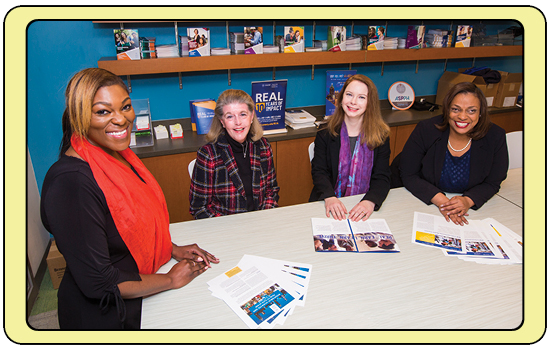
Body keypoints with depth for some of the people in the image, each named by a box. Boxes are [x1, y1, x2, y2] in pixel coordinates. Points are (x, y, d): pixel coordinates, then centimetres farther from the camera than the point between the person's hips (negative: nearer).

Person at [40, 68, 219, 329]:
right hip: (104, 315, -7)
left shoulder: (118, 153, -4)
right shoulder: (70, 182, -31)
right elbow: (98, 283, -27)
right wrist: (171, 280, -17)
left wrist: (172, 249, 1)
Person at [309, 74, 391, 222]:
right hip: (330, 205, 0)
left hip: (362, 205, 1)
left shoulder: (380, 135, 1)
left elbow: (382, 177, -3)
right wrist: (329, 197, -22)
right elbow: (318, 171, -3)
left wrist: (370, 201, -23)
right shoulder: (326, 133, 1)